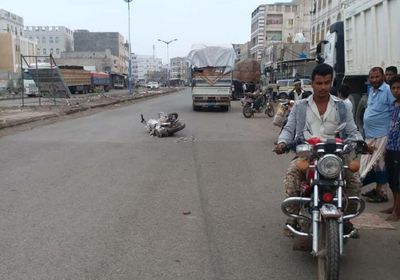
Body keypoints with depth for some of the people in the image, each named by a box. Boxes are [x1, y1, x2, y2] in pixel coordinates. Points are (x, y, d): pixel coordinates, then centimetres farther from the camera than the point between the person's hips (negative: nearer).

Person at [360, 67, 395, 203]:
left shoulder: (388, 91, -13)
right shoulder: (371, 90, 14)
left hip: (381, 135, -9)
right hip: (370, 135, 9)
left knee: (379, 163, -3)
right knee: (369, 163, 14)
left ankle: (381, 193, 6)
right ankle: (377, 189, 26)